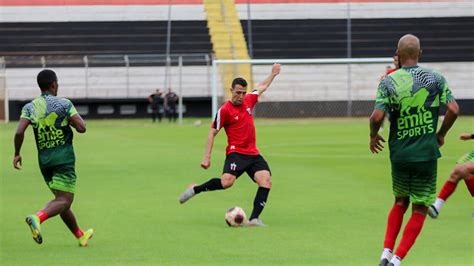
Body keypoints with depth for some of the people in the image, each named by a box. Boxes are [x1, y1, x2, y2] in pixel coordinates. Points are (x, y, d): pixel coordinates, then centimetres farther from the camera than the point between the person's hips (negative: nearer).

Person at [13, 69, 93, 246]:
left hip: (44, 159, 5)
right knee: (64, 200, -9)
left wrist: (17, 153, 2)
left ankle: (80, 235, 30)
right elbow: (81, 128, -12)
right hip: (64, 157, -5)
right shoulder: (64, 104, -7)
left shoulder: (29, 107, 2)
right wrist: (75, 117, 9)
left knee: (61, 199, 18)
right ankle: (37, 218, -36)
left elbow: (19, 132, -10)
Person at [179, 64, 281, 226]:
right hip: (236, 153, -6)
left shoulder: (249, 101, 10)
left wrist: (273, 74, 33)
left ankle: (254, 219, -19)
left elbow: (261, 87, 32)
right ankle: (195, 189, -3)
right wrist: (207, 158, -6)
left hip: (253, 154, 6)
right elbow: (212, 133, -3)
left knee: (266, 180, -16)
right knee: (227, 181, -28)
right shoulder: (224, 110, -7)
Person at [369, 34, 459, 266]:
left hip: (399, 154, 2)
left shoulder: (388, 82, -5)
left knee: (400, 203, 23)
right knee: (419, 210, 7)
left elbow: (377, 116, -15)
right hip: (426, 153, -2)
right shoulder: (435, 78, -4)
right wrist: (441, 134, 6)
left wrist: (373, 136, 6)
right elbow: (453, 110, -10)